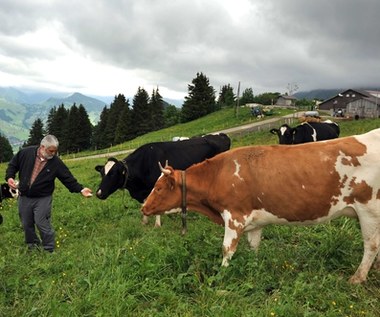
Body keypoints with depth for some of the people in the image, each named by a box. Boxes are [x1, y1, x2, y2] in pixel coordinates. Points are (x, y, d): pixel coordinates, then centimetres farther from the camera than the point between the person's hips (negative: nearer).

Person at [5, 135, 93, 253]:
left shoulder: (56, 162, -11)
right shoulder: (26, 153, -9)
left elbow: (68, 178, -10)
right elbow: (13, 165, 5)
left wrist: (81, 189, -20)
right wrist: (9, 177, -12)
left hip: (43, 198, -3)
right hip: (24, 197, 3)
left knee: (42, 224, -7)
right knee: (26, 224, 15)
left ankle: (49, 250, 12)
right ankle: (32, 246, 38)